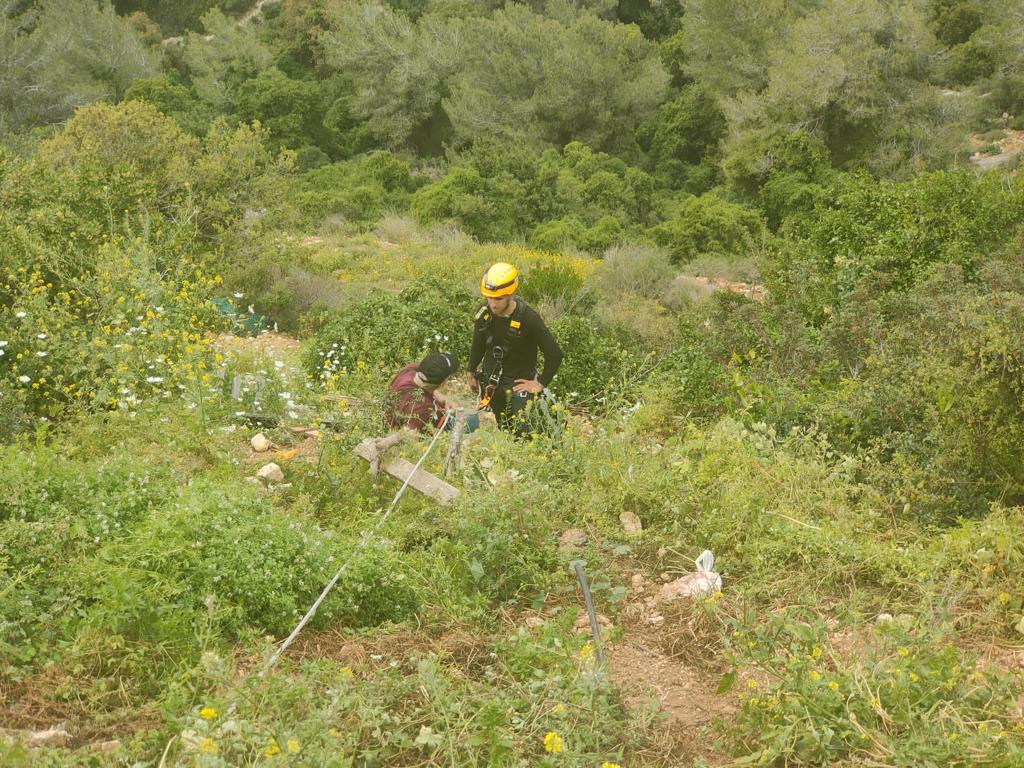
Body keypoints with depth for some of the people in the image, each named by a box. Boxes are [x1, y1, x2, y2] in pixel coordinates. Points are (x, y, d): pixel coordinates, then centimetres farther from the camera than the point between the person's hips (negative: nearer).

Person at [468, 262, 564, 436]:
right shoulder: (484, 314, -8)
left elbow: (555, 354, -17)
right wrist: (472, 373, 22)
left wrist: (541, 384, -13)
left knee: (521, 432, -13)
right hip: (491, 380, 4)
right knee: (503, 428, 8)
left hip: (520, 382, -4)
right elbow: (478, 344, 14)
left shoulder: (529, 319, -22)